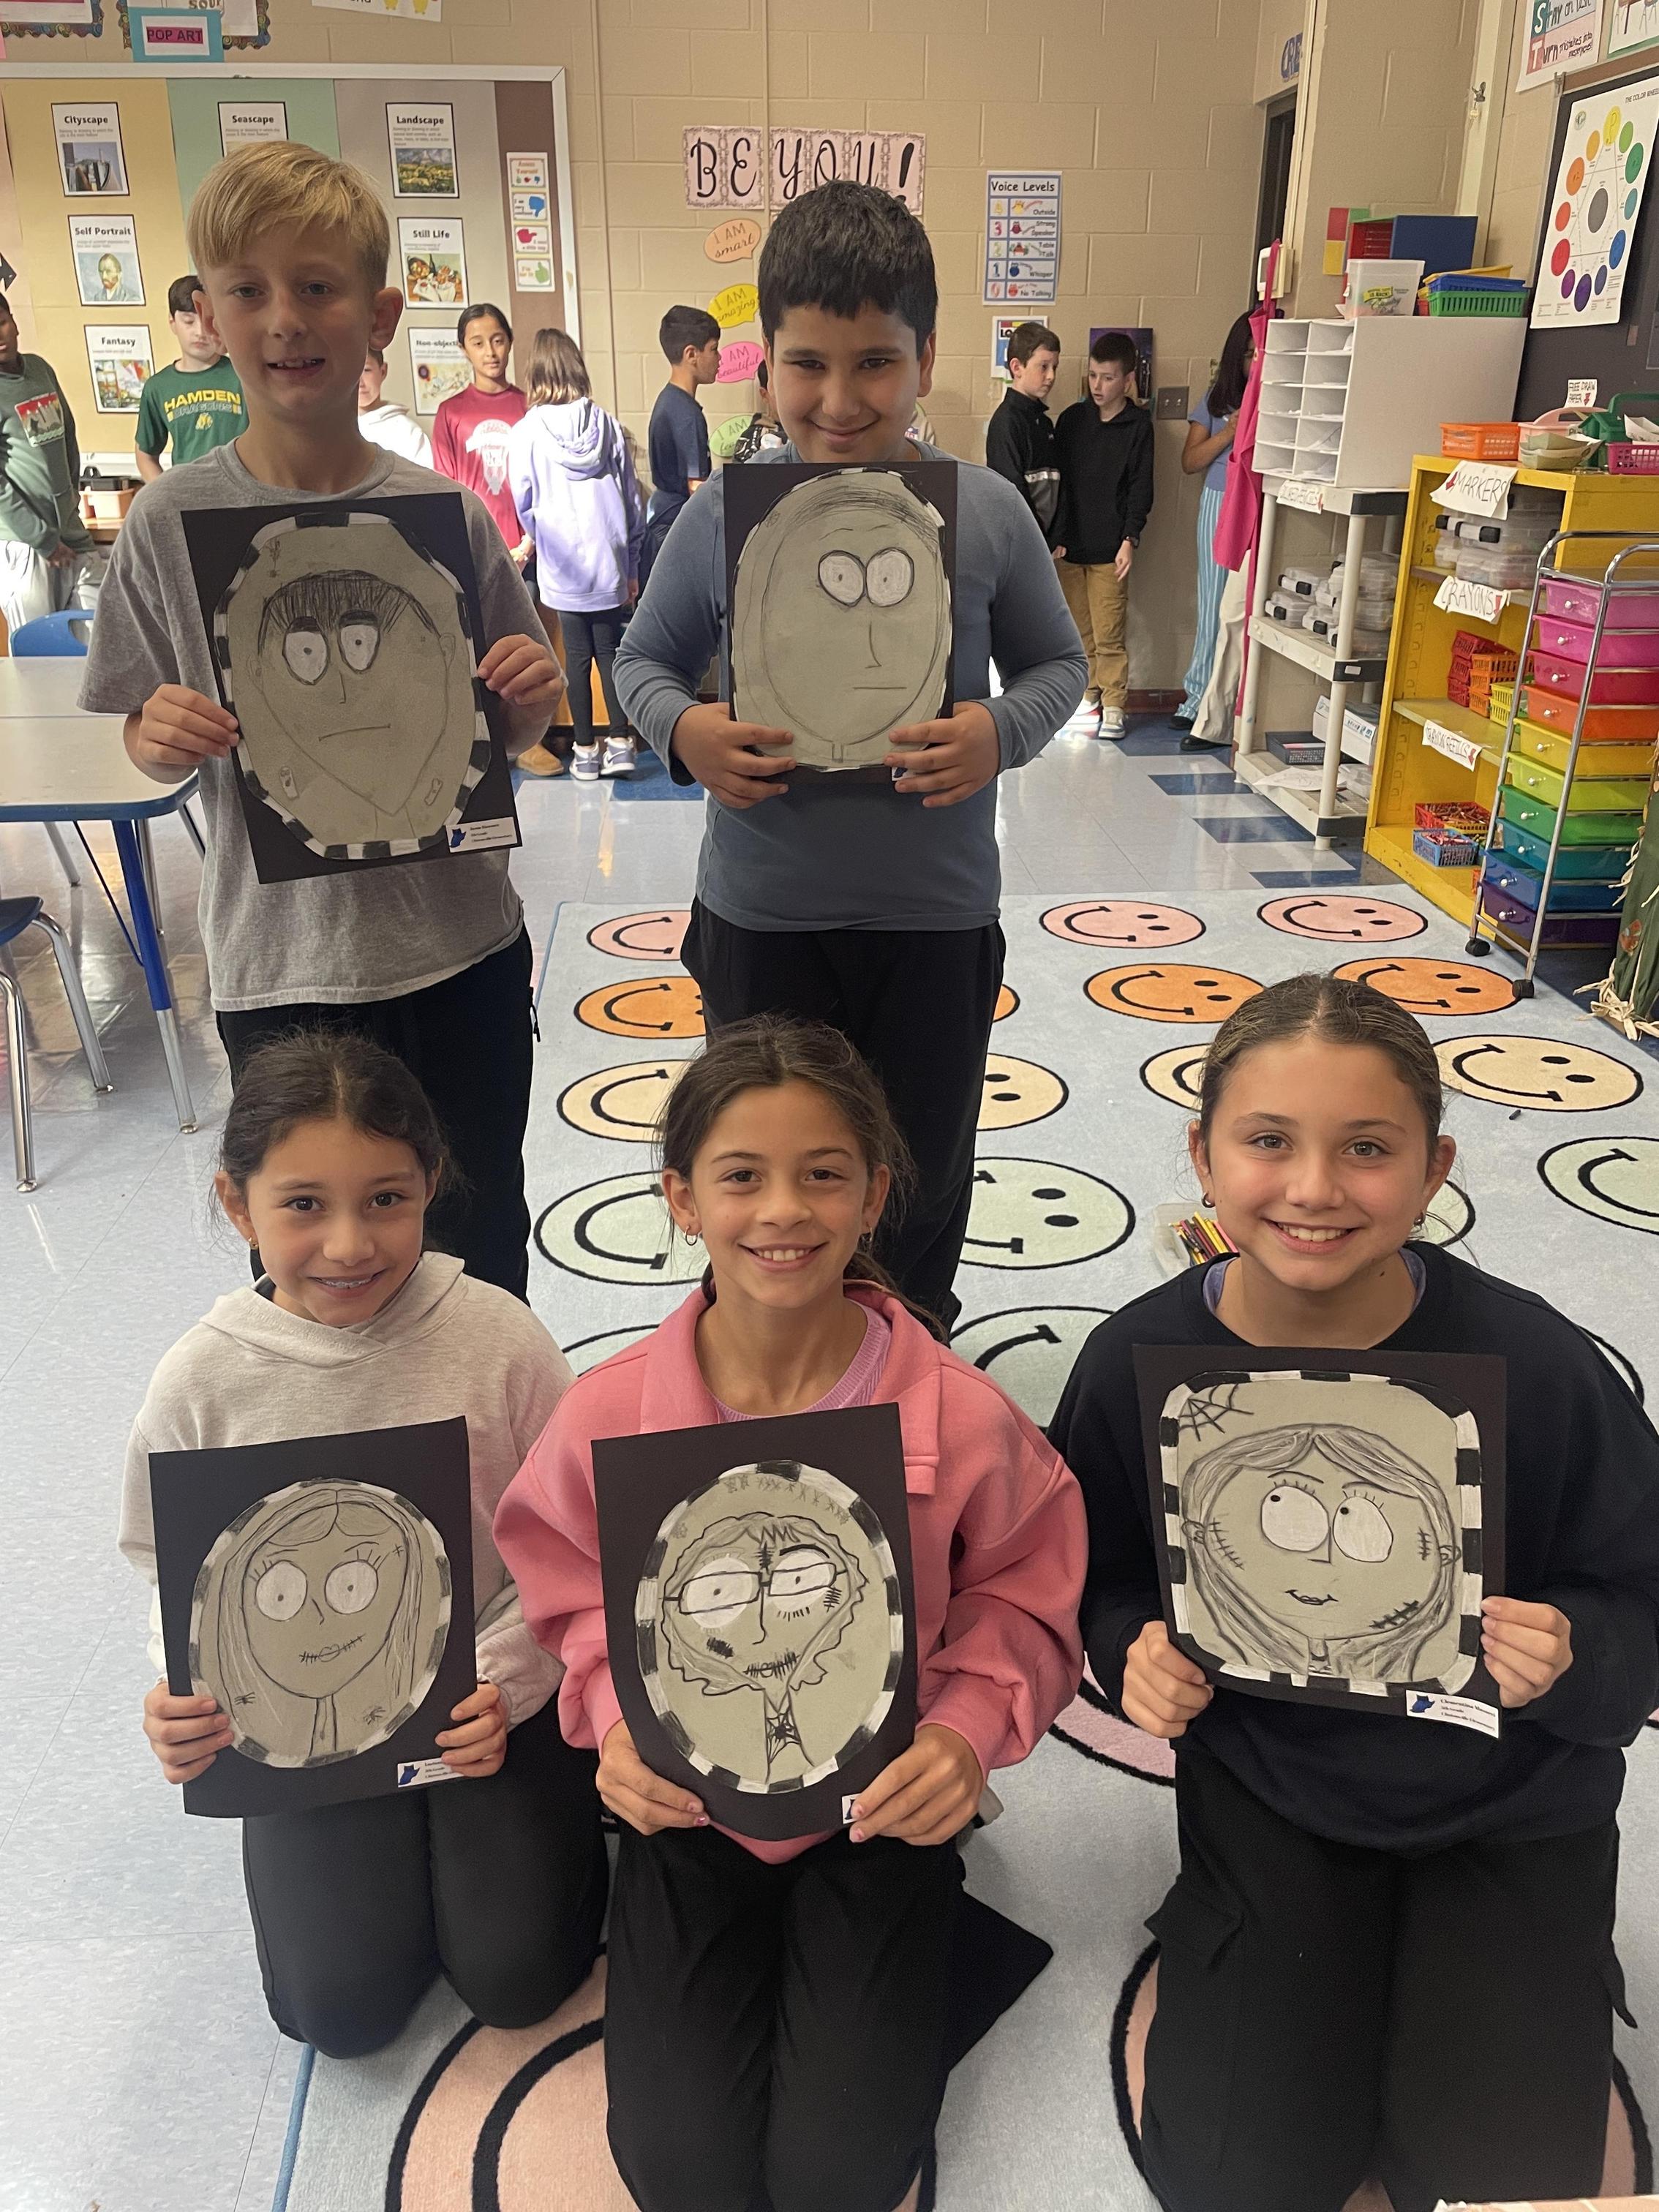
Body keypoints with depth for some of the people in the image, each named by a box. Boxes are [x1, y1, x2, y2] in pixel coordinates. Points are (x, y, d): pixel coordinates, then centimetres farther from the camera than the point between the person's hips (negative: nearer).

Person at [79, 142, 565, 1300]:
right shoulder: (173, 522, -5)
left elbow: (516, 728, 7)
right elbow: (145, 739, 3)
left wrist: (532, 695, -14)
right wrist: (162, 735, -18)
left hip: (465, 943, 1)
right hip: (283, 963, -1)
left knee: (483, 1246, 15)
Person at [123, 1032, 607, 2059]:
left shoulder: (498, 1337, -19)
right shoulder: (204, 1380, -15)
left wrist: (505, 1680, -20)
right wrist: (184, 1703, -18)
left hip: (496, 1697, -1)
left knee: (516, 1977, -3)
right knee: (341, 2009, 0)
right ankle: (390, 1838, 29)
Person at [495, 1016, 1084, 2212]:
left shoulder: (962, 1416, -21)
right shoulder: (607, 1414, -18)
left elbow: (1023, 1600, -6)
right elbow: (573, 1595, -1)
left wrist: (967, 1730, -22)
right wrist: (619, 1721, -17)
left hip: (884, 1805, 0)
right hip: (688, 1803, 1)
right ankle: (743, 1969, 30)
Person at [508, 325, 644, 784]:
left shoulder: (525, 433, -8)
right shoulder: (607, 425, -1)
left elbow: (525, 506, 0)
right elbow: (632, 501, 4)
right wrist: (631, 566, 12)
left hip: (562, 570, -2)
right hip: (610, 565, 2)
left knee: (577, 657, 6)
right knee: (610, 651, 12)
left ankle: (586, 751, 12)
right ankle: (620, 742, 9)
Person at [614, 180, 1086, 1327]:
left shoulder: (986, 512, -5)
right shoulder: (723, 513, -5)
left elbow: (1057, 660, 6)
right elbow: (646, 658, 7)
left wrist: (1001, 735, -15)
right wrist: (684, 731, -15)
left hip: (936, 916, 1)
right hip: (761, 917, 0)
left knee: (923, 1179, 18)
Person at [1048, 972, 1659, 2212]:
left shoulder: (1536, 1366, -24)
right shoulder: (1140, 1362, -19)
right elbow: (1104, 1581, -2)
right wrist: (1135, 1652, -22)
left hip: (1507, 1802, 0)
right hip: (1269, 1782, 1)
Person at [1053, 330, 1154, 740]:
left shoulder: (1138, 425, -1)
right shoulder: (1072, 418, 7)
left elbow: (1141, 488, -2)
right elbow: (1056, 477, 8)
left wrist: (1130, 539, -11)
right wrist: (1053, 535, 2)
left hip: (1109, 549, -3)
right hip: (1068, 543, 3)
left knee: (1109, 634, -3)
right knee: (1078, 630, 10)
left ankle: (1113, 705, 7)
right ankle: (1086, 695, 23)